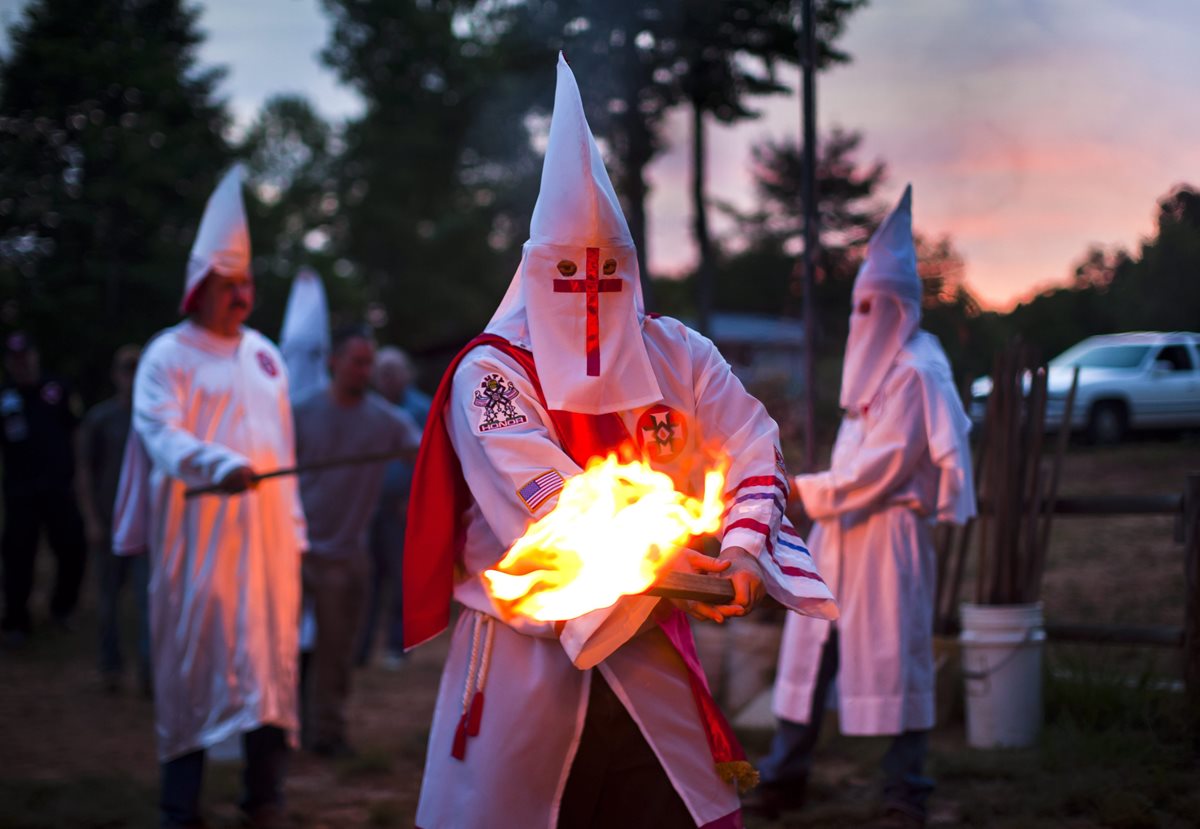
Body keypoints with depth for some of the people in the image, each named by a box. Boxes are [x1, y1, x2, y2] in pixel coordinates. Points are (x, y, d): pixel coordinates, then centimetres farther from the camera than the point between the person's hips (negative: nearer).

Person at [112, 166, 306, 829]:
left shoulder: (265, 357, 16)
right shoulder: (168, 356, -1)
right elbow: (161, 433, -16)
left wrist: (292, 527, 12)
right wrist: (218, 465, -34)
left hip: (264, 536, 5)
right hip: (198, 537, -5)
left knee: (271, 656, 2)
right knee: (193, 660, -3)